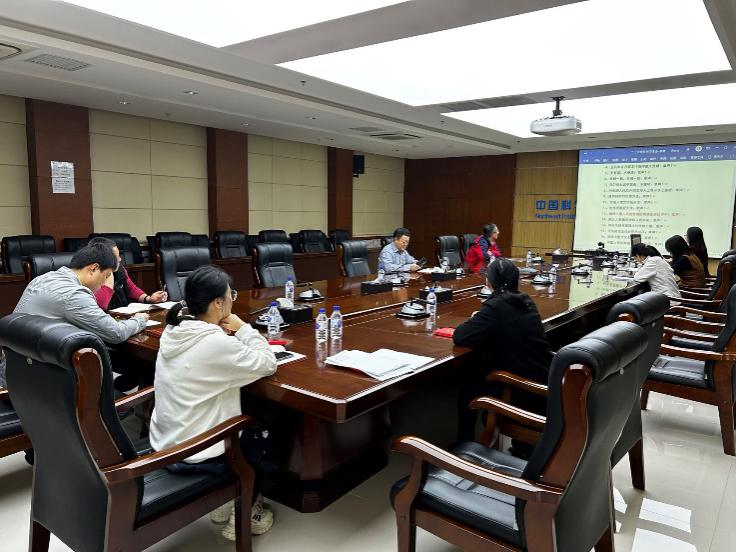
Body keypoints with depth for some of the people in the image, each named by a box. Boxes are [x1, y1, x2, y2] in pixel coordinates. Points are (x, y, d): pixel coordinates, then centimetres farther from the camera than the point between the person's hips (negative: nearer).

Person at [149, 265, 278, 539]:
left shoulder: (174, 330, -2)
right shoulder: (216, 343, -27)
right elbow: (268, 364, -17)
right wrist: (242, 328, -9)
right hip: (195, 454, -7)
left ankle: (227, 500, 35)